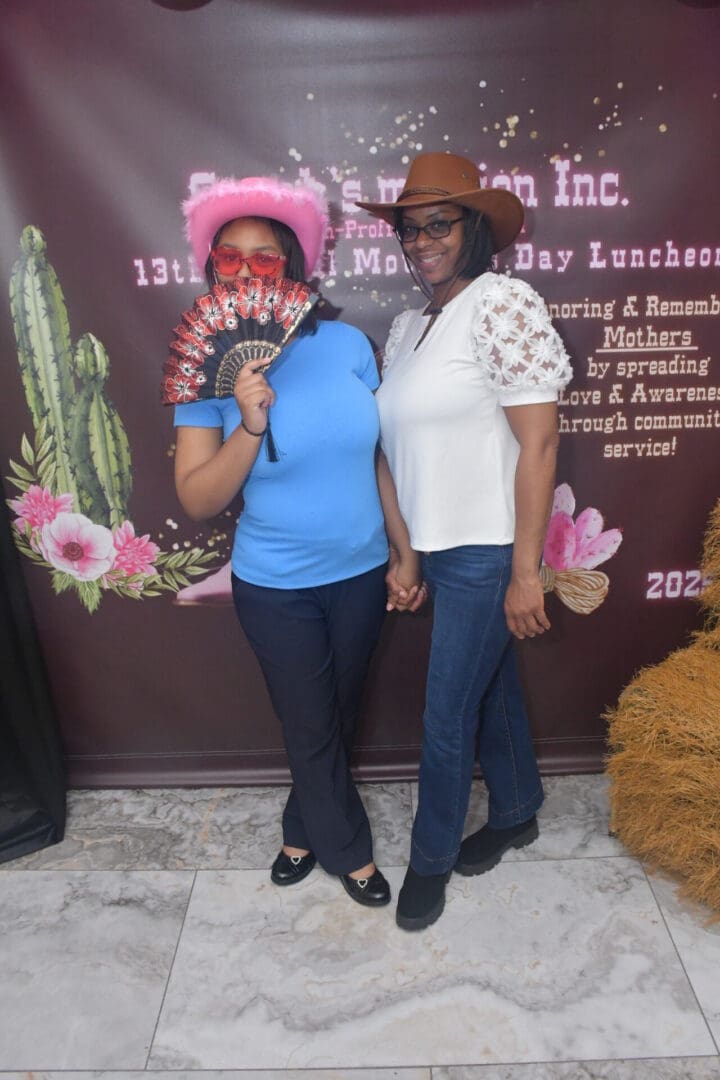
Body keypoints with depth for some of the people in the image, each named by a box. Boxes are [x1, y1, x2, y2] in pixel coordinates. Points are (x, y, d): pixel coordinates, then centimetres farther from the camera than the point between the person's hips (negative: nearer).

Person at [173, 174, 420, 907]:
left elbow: (379, 451, 0)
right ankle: (350, 852, 39)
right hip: (275, 589, -2)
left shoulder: (346, 344, -8)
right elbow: (197, 500, -11)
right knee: (312, 729, 12)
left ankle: (304, 832, 48)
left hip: (360, 575, 2)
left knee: (337, 718, 20)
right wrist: (249, 426, -27)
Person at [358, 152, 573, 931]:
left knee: (446, 718, 5)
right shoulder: (406, 326, 9)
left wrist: (525, 572, -18)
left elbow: (538, 443, -18)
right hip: (436, 547, 7)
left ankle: (431, 857, 30)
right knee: (492, 690, 22)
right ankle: (516, 814, 44)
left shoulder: (502, 304, -14)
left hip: (484, 554, -7)